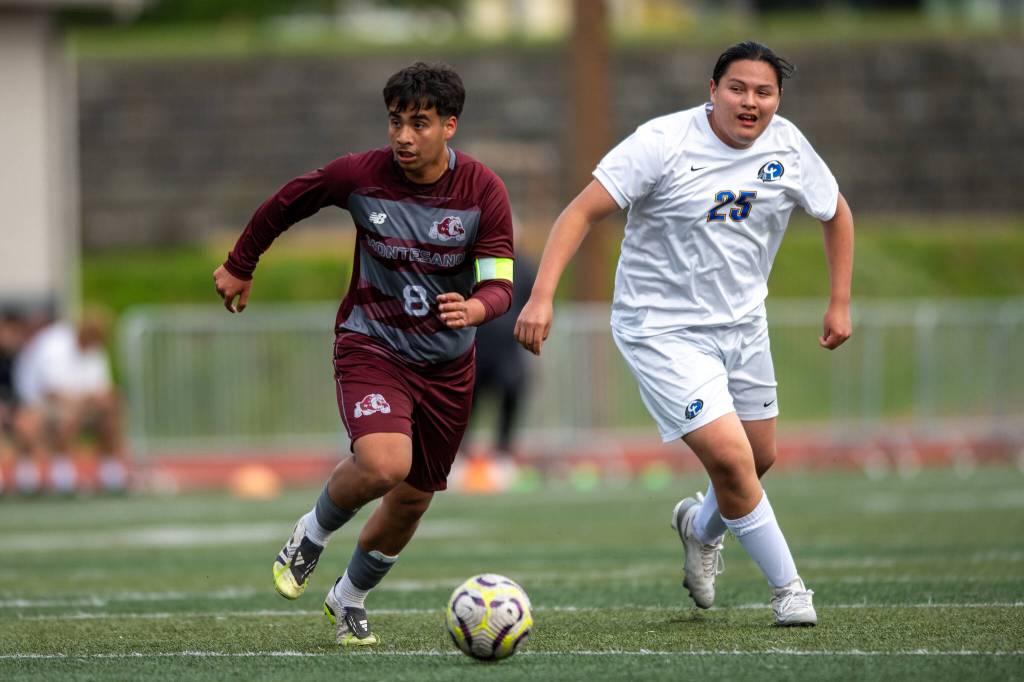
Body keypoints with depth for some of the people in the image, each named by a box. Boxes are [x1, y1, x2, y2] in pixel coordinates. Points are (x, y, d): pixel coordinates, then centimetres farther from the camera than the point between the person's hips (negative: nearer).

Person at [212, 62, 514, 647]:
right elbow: (285, 204, 5)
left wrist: (475, 308, -41)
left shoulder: (483, 191, -14)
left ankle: (350, 599, 37)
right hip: (371, 346, -3)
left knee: (412, 500, 10)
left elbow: (500, 286, -17)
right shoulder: (360, 175, -14)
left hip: (447, 363, 3)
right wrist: (240, 266, 16)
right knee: (384, 465, -29)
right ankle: (314, 533, 4)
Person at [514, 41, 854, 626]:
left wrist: (841, 303, 8)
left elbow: (837, 214, 14)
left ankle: (702, 527, 48)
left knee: (761, 459, 14)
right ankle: (788, 589, 2)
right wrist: (542, 295, -29)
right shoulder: (664, 143, -20)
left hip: (743, 325, 6)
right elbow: (583, 211, -19)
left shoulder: (787, 148, -4)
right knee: (730, 457, -16)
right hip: (663, 331, -6)